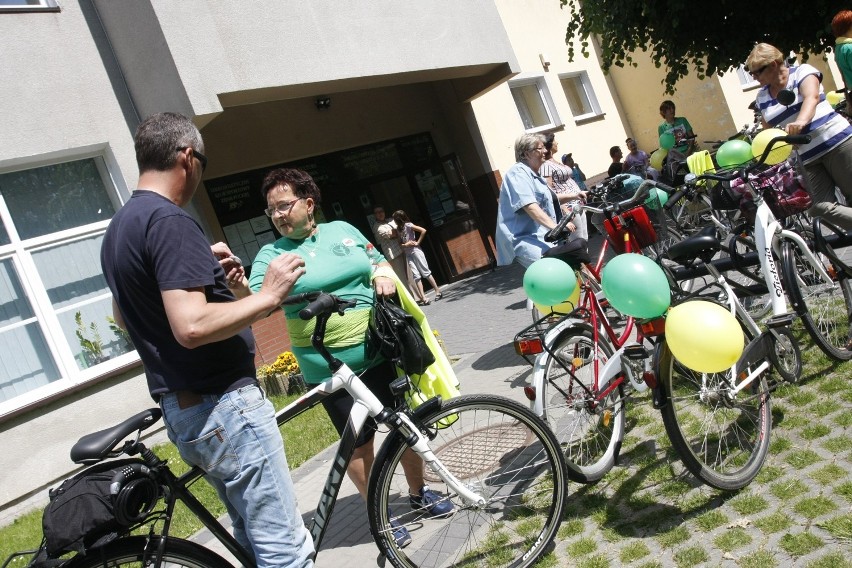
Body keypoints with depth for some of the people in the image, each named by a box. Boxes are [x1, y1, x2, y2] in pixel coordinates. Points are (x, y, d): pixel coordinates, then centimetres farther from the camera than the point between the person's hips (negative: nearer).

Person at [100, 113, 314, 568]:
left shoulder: (117, 228, 14)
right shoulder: (169, 221, -17)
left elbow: (124, 316, 27)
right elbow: (192, 327, -28)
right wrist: (268, 296, -17)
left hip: (181, 410, 10)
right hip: (223, 405, -10)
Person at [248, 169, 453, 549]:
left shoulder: (343, 230, 7)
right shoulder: (271, 254, -3)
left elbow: (380, 262, 16)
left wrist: (384, 275, -7)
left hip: (382, 352, 4)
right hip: (331, 369, -3)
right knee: (359, 442, 8)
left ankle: (419, 492, 40)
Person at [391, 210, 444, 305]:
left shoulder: (408, 225, -8)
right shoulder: (398, 229, 11)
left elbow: (423, 231, -15)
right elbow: (400, 243, 15)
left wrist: (417, 242, -13)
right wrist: (405, 244, -6)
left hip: (415, 251, -6)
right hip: (408, 254, 6)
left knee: (425, 272, -3)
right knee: (416, 276, -2)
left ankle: (438, 291, 8)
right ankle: (423, 298, -6)